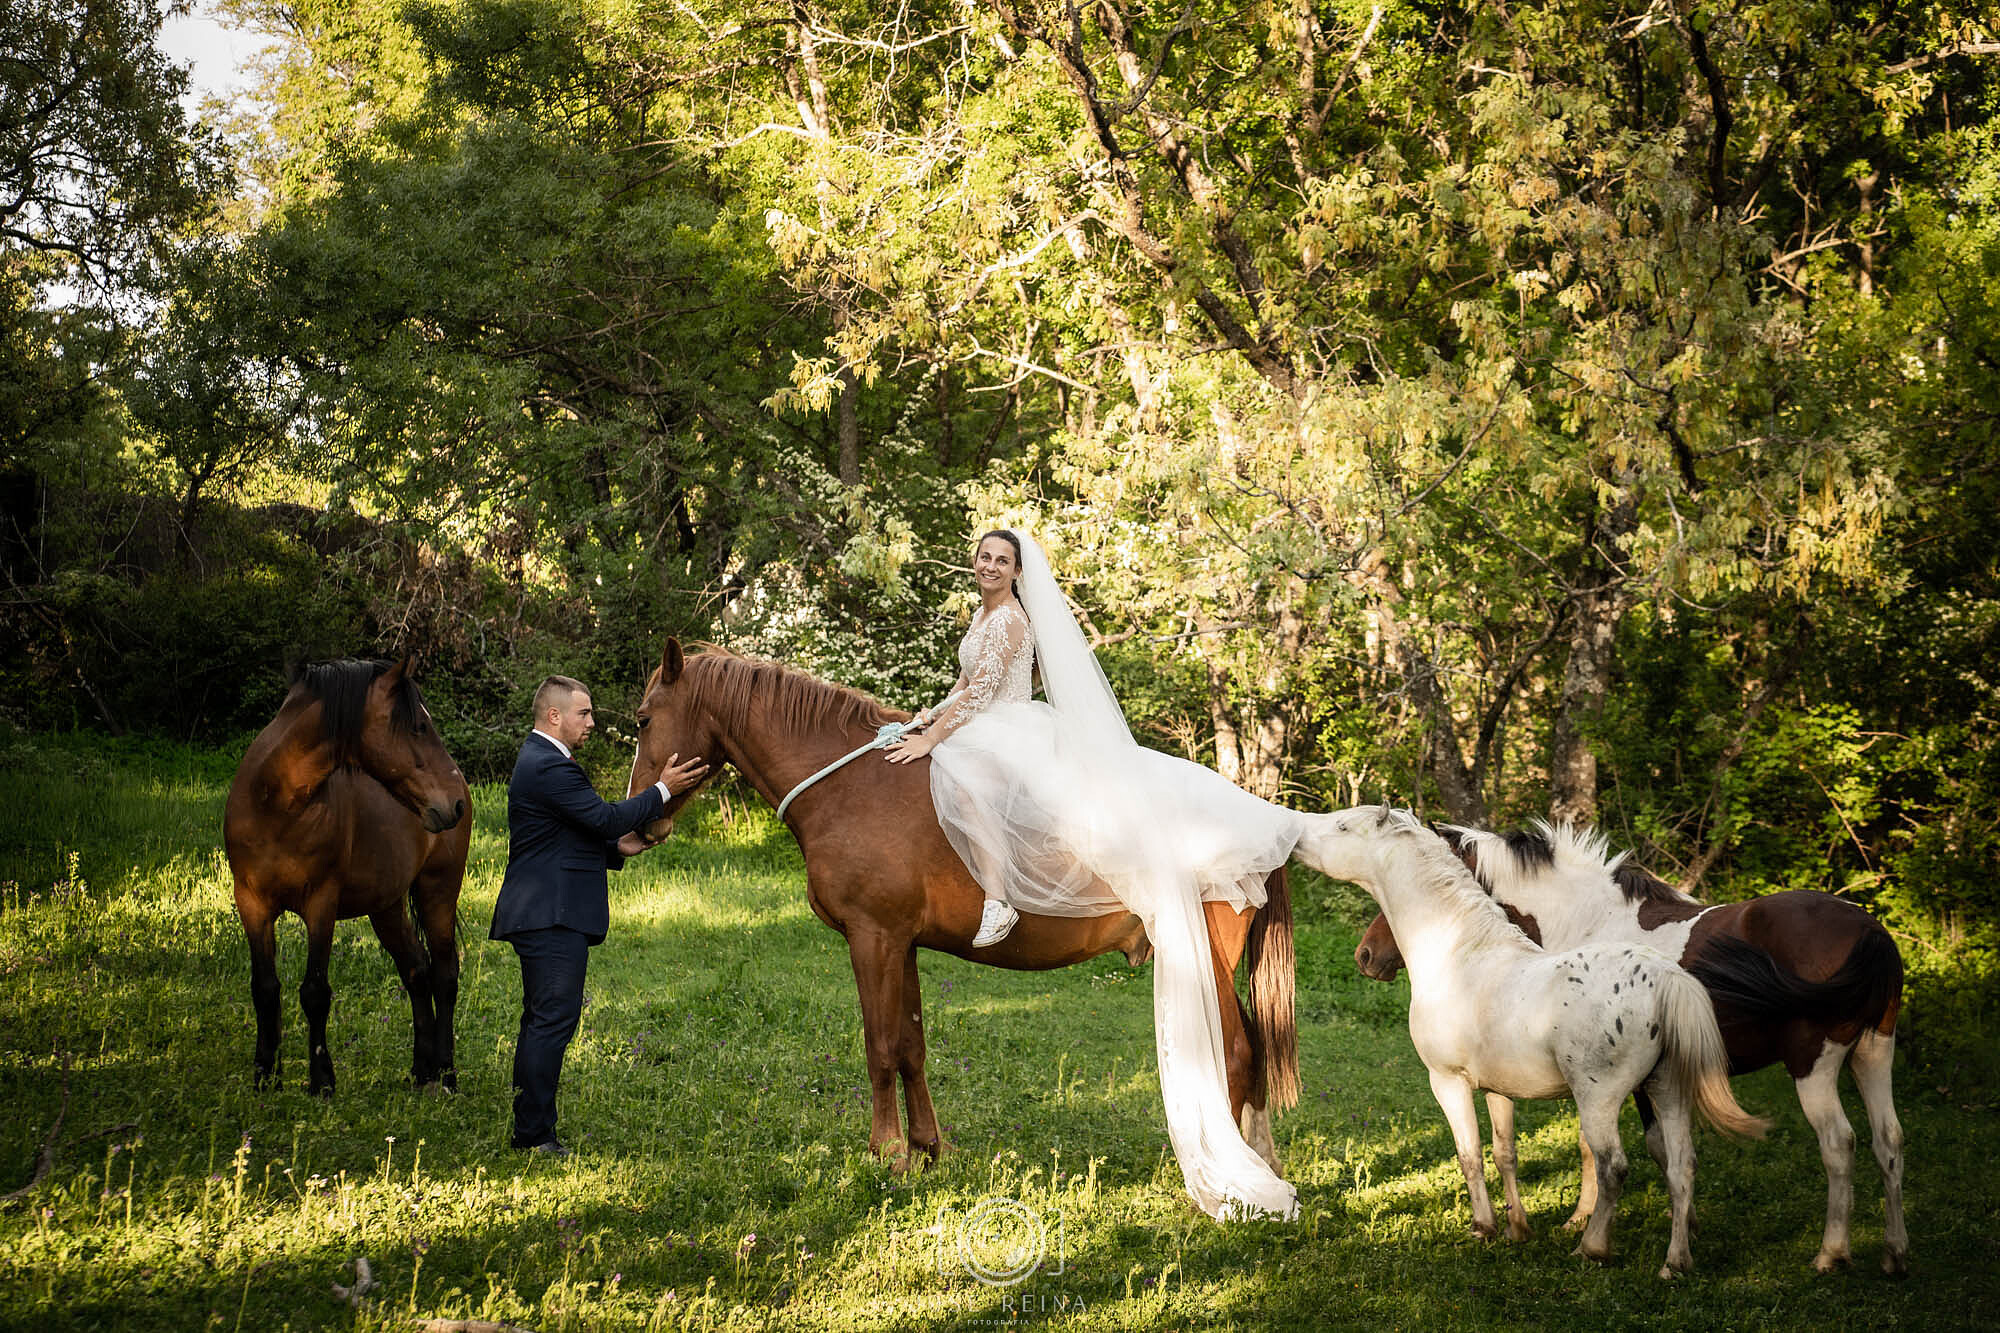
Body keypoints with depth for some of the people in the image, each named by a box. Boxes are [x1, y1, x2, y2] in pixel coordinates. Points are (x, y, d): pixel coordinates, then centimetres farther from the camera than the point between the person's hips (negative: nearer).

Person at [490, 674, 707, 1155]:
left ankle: (528, 1130, 18)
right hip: (555, 917, -11)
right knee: (553, 1020, -9)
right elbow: (606, 816, -20)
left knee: (542, 1022, 14)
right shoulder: (550, 768, -16)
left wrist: (617, 848, 10)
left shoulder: (541, 761, 19)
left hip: (543, 914, 11)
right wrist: (662, 790, -12)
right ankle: (534, 1134, -8)